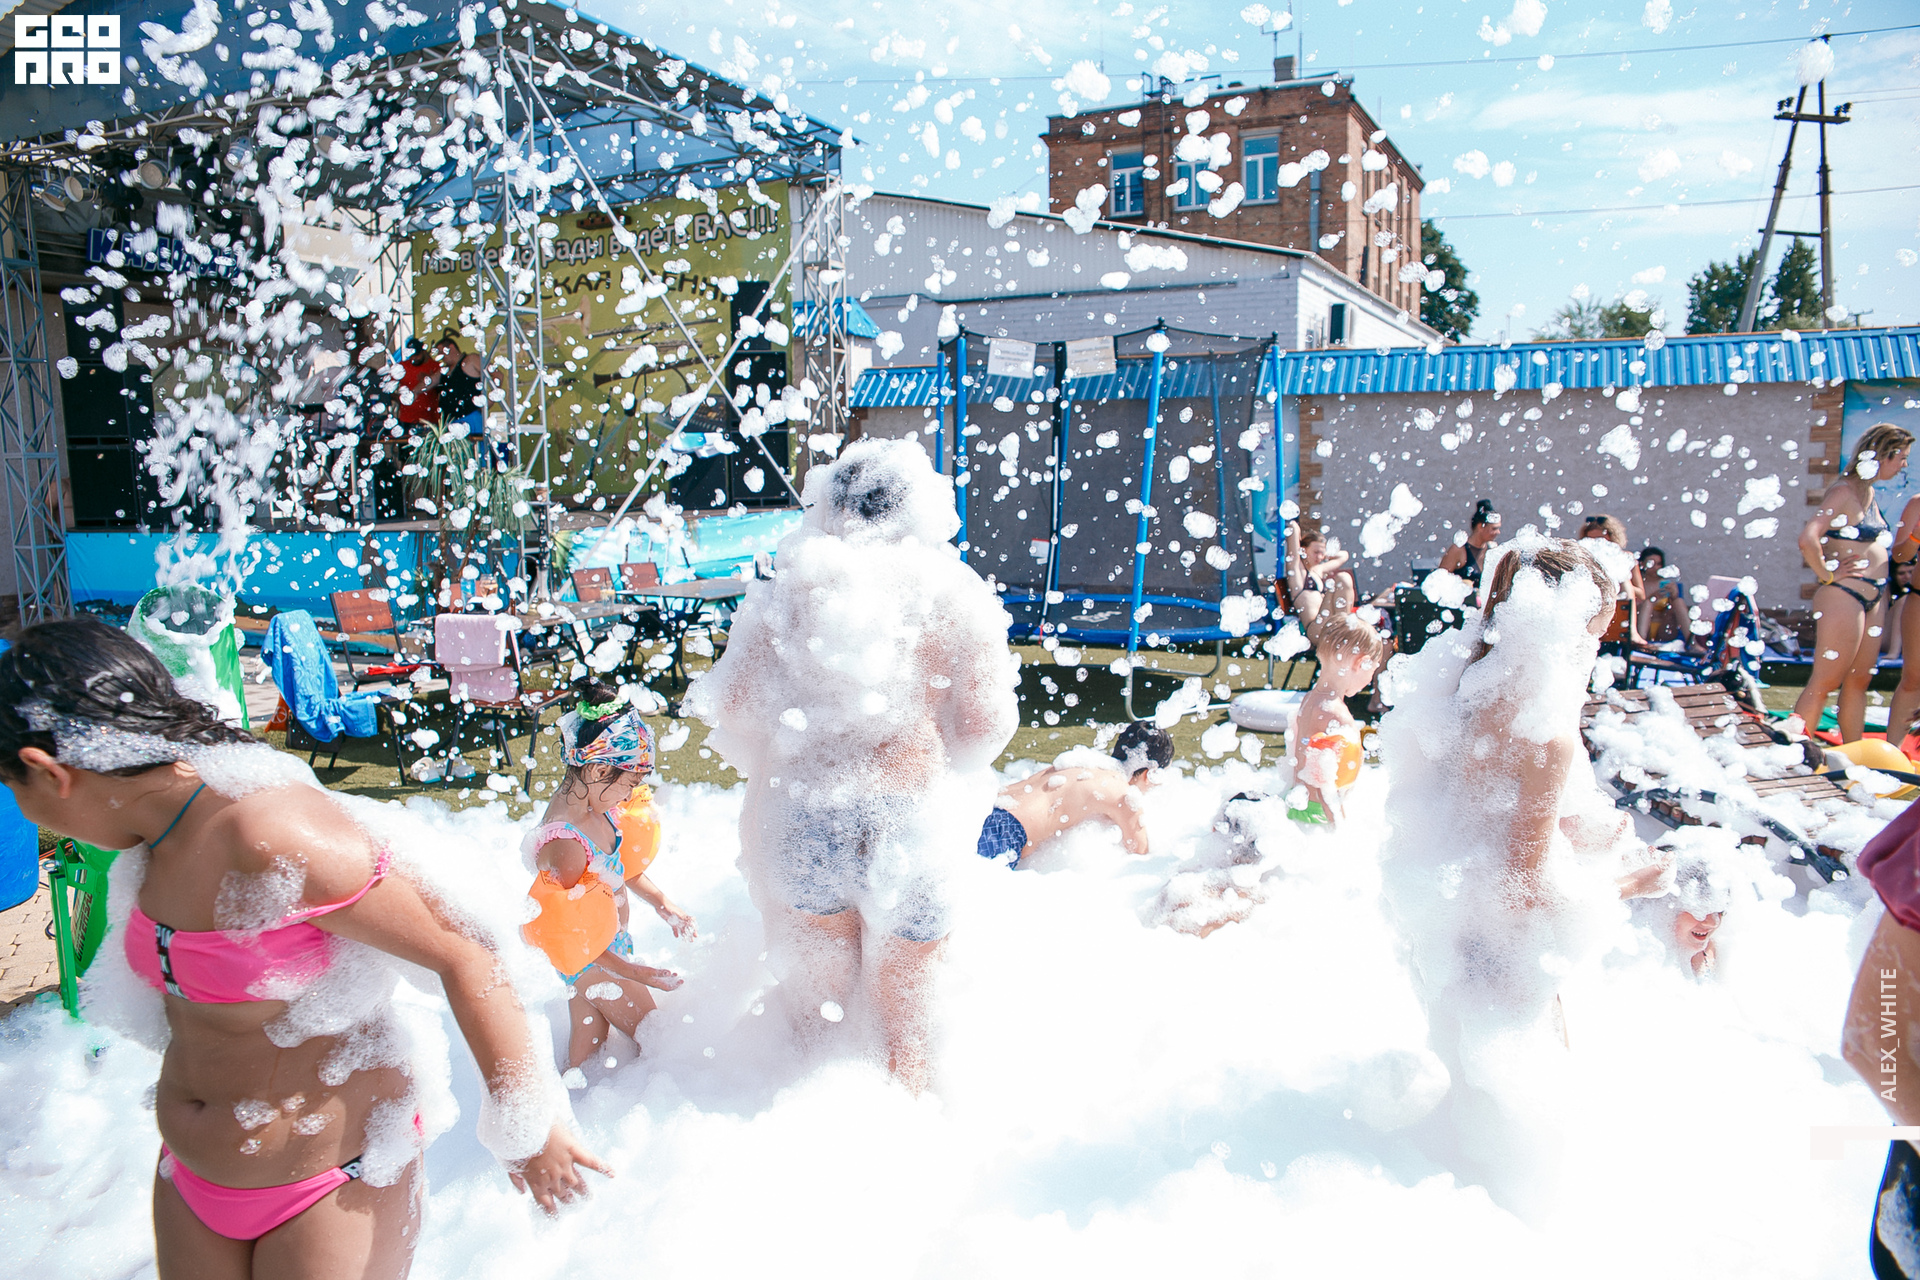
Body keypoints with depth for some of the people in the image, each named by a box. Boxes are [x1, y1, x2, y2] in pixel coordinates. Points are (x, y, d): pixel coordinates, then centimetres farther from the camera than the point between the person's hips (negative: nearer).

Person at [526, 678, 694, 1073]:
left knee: (587, 1044, 23)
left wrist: (663, 905, 7)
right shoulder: (565, 844, -36)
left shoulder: (595, 804, -9)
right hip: (594, 961, -7)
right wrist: (638, 974, -23)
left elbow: (619, 864, 12)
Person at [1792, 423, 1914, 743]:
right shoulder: (1845, 490, -13)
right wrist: (1827, 574, -17)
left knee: (1859, 681, 13)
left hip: (1874, 598, 9)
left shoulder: (1869, 493, 15)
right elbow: (1807, 539, -27)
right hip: (1843, 595, -9)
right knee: (1825, 681, -7)